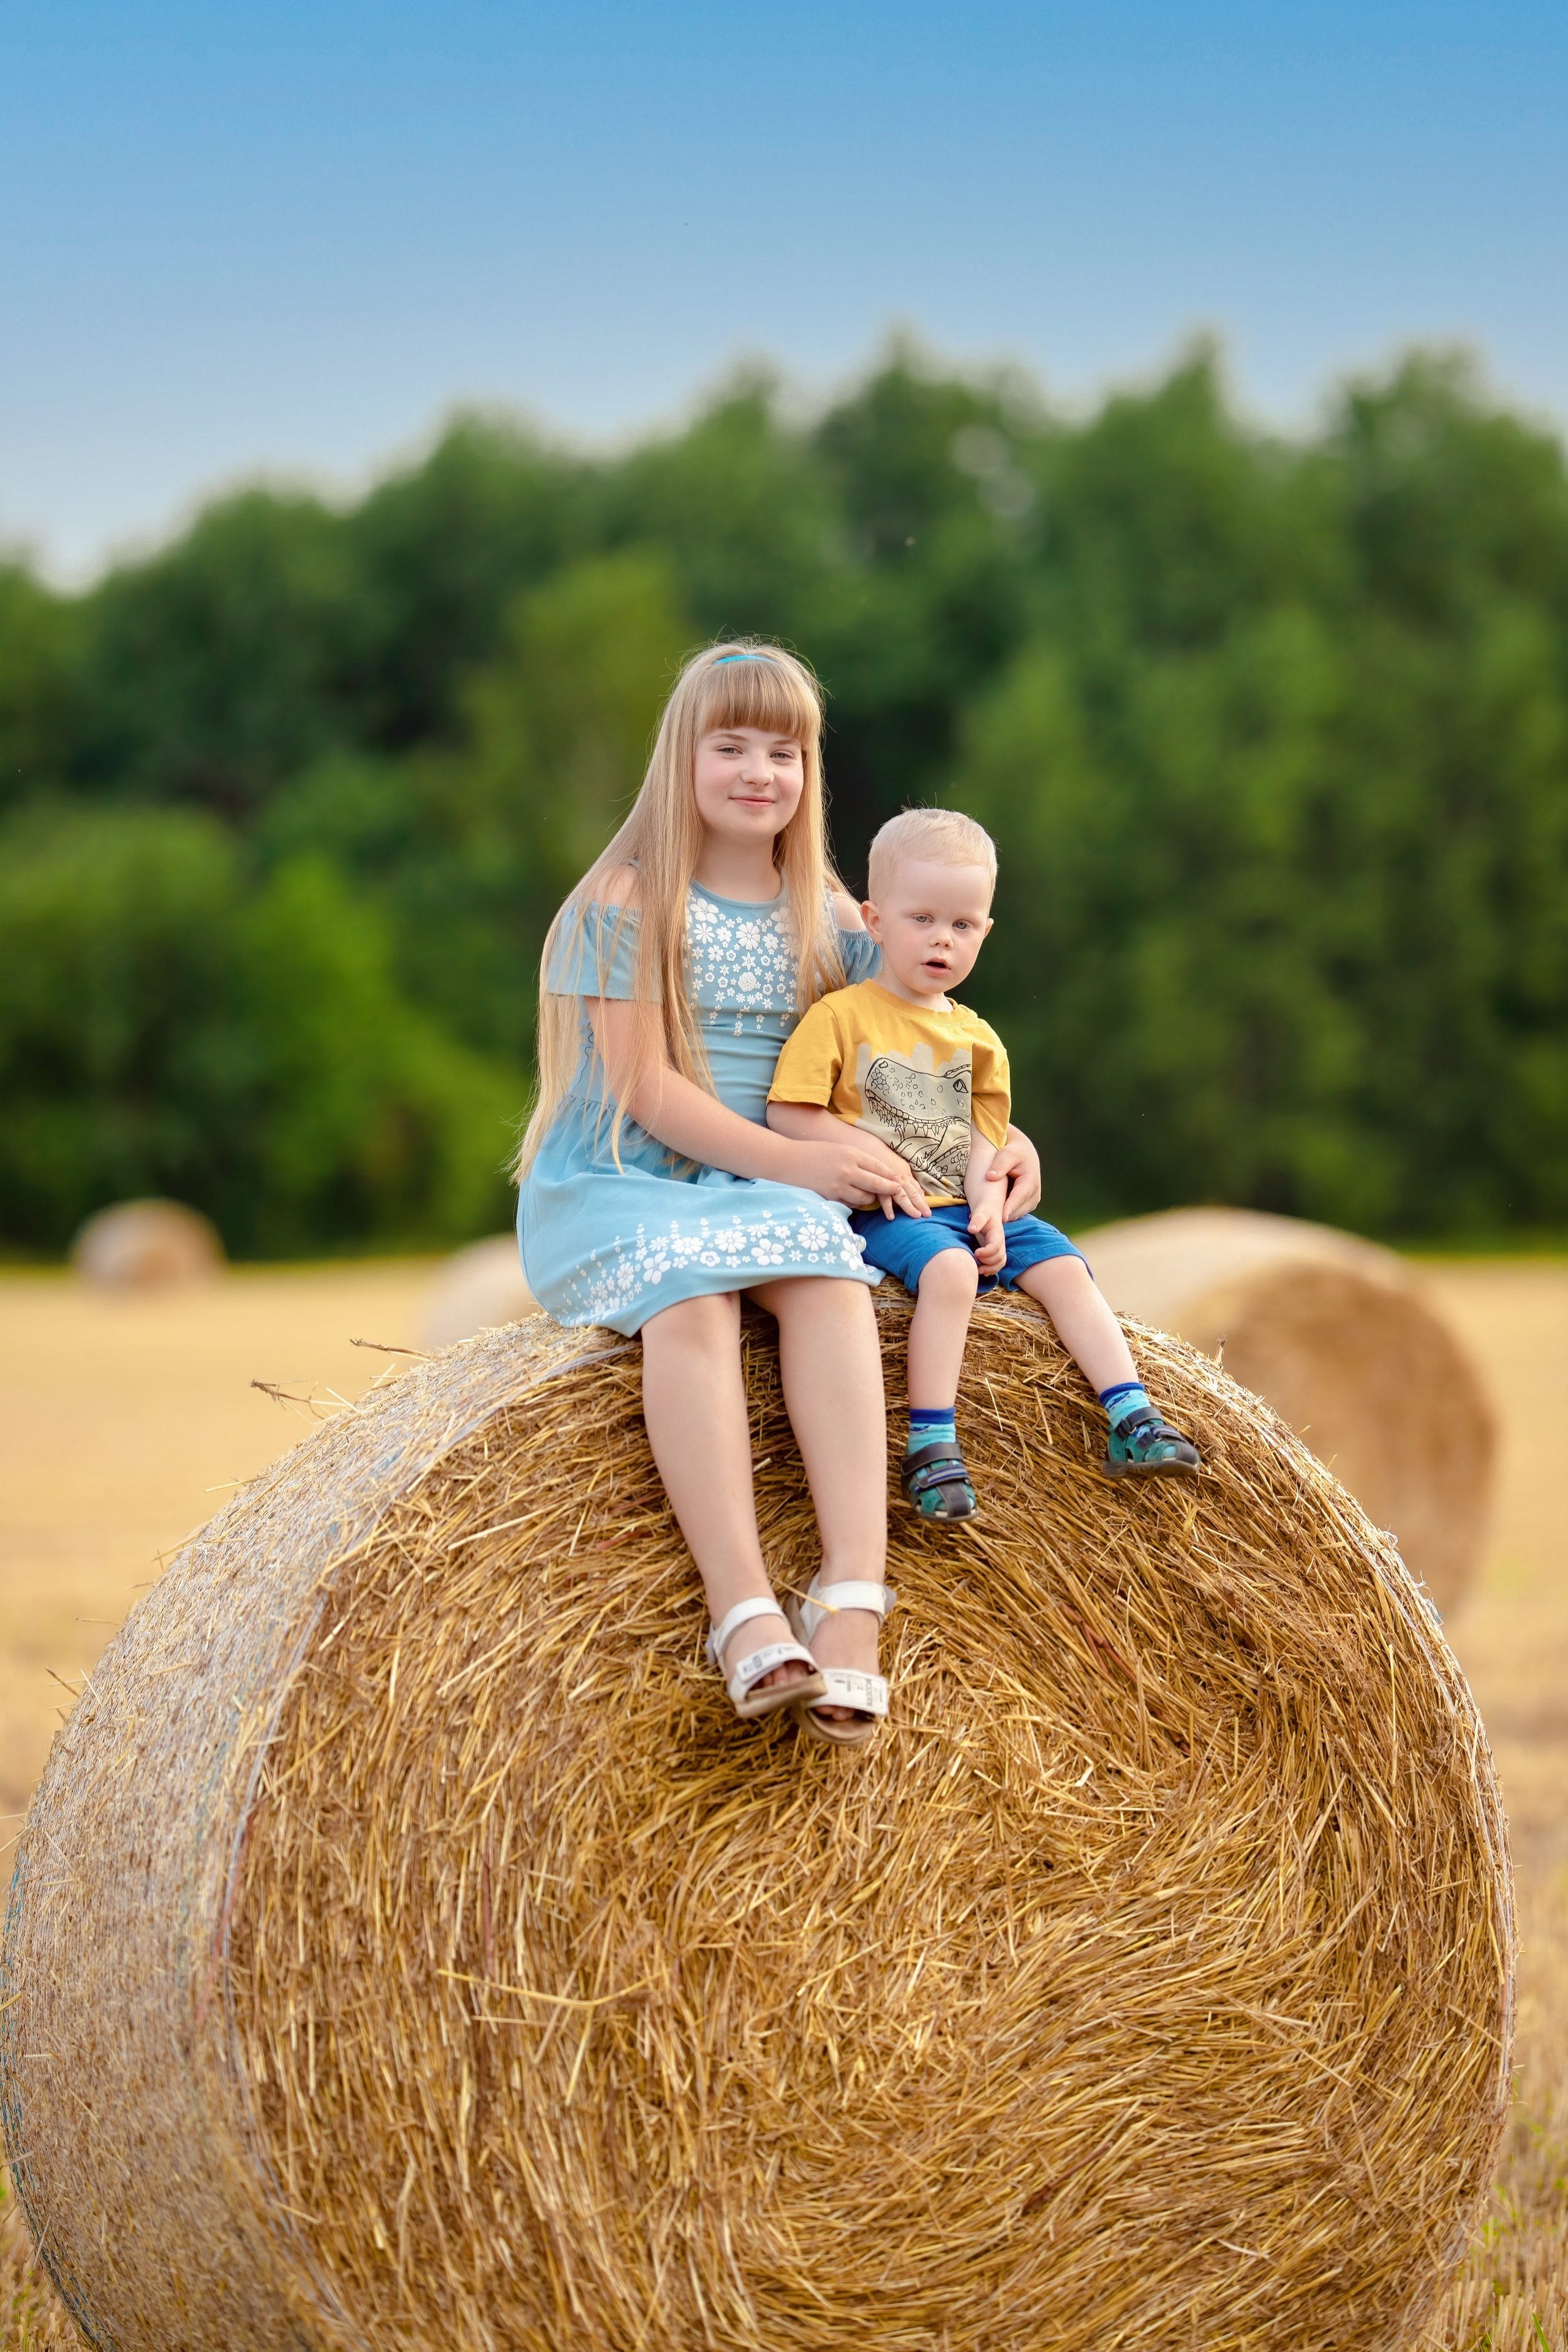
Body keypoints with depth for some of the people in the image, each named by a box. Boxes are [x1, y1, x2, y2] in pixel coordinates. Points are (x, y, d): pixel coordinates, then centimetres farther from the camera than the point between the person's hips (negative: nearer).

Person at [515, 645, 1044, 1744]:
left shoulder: (831, 922, 12)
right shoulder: (625, 904, -4)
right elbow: (644, 1087, -11)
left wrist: (999, 1136, -1)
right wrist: (791, 1160, -19)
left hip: (759, 1191, 4)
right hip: (612, 1189, -3)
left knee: (829, 1270, -31)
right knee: (688, 1289, -36)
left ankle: (852, 1607, -45)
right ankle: (748, 1616, -48)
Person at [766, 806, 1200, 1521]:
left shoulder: (974, 1037, 15)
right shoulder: (840, 1017, -2)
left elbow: (981, 1138, 10)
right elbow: (788, 1114, -7)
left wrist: (988, 1204, -8)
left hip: (965, 1207, 6)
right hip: (885, 1216, -6)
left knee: (1062, 1264, -11)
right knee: (947, 1266, -33)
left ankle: (1132, 1420, -12)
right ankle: (931, 1442, -34)